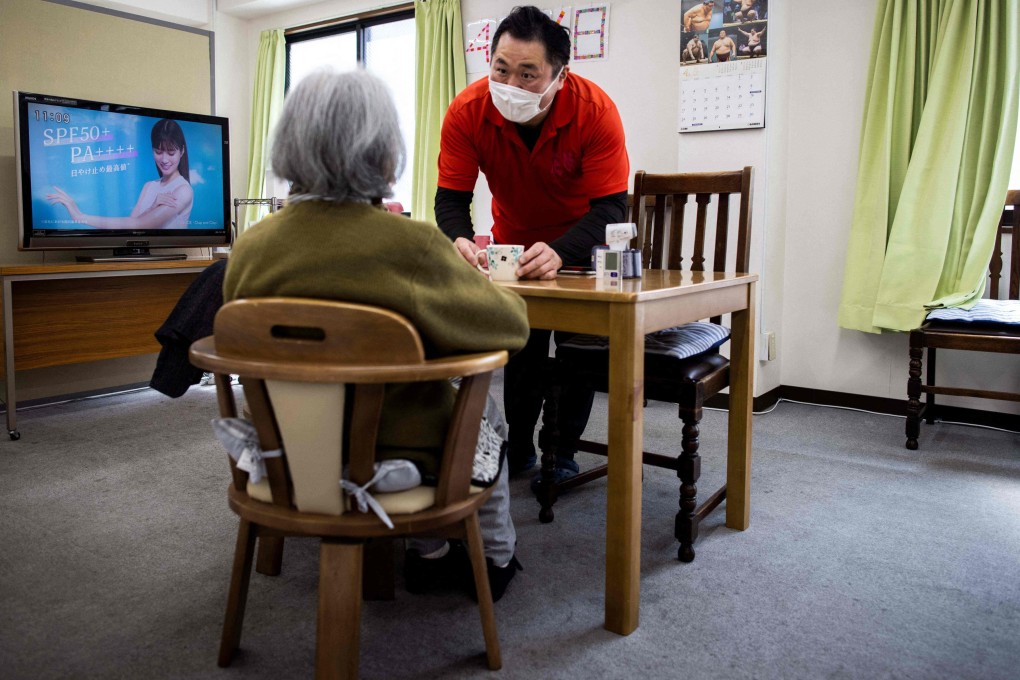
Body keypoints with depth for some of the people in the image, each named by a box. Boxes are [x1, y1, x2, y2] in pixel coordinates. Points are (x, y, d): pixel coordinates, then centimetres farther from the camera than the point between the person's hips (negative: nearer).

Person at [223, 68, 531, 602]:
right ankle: (496, 557, 43)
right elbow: (511, 324, -14)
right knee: (484, 414, 29)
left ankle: (430, 555, 42)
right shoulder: (412, 246, -27)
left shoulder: (249, 248, -11)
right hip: (397, 458, -5)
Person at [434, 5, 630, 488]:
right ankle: (519, 445, 24)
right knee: (522, 343, 7)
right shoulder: (467, 112, -28)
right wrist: (459, 240, -47)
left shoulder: (595, 111, -33)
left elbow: (610, 207, -34)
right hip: (514, 238, 2)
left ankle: (563, 450, 16)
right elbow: (451, 196, -24)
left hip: (580, 239, -1)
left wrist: (559, 253, -52)